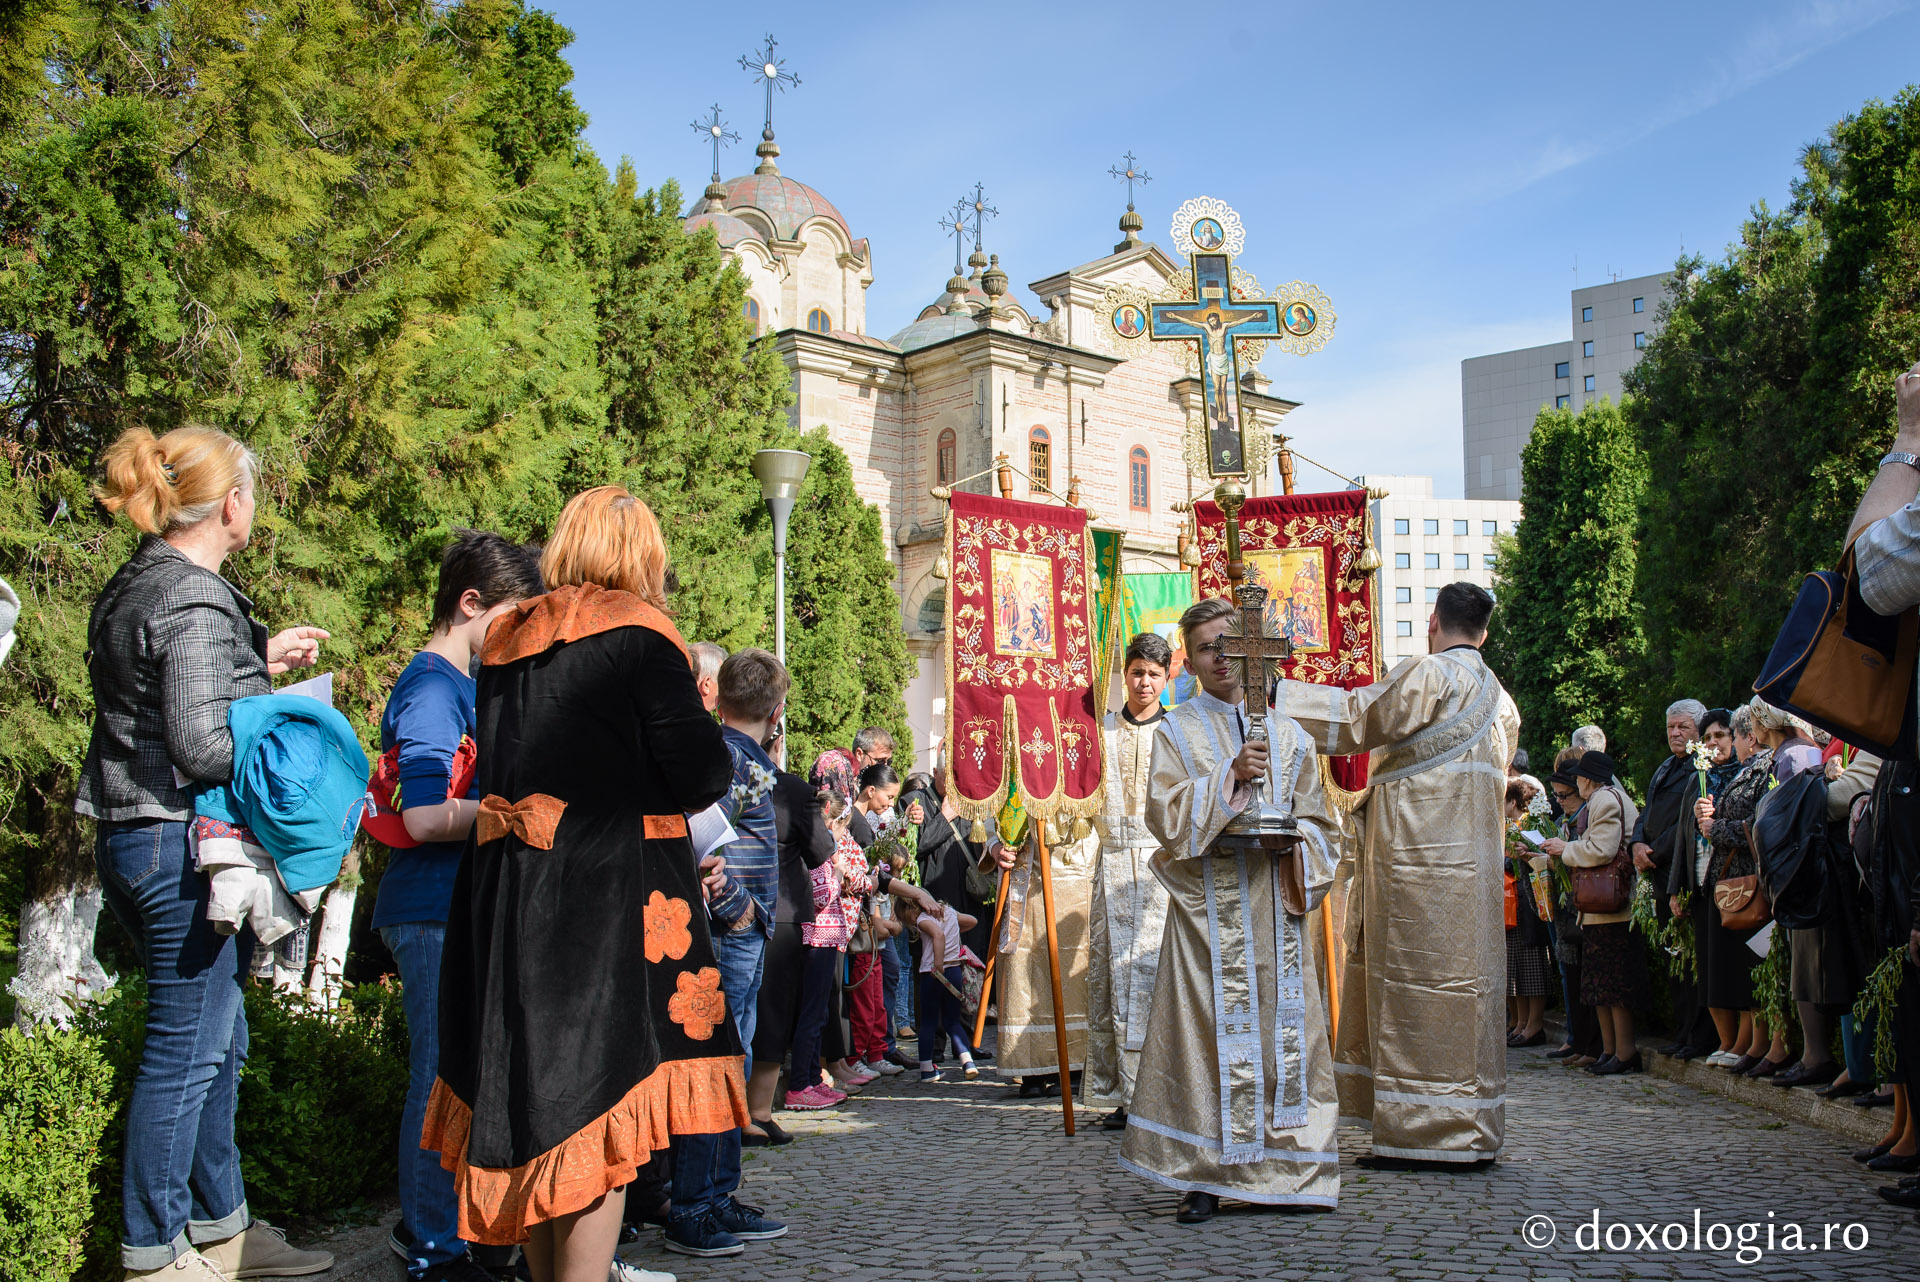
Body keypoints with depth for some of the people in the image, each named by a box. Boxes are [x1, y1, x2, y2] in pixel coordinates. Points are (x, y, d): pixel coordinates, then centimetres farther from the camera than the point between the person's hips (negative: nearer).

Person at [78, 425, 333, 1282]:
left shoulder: (130, 586, 13)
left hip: (131, 839, 10)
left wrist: (259, 661, 18)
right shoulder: (195, 600, -18)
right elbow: (200, 745, -23)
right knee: (185, 1050, 1)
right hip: (183, 844, -10)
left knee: (216, 1042, 18)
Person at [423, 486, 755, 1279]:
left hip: (504, 888, 7)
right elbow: (702, 775, -11)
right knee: (605, 1103, -1)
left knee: (535, 1098, 14)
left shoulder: (506, 640, 12)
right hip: (610, 891, -7)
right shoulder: (637, 631, -8)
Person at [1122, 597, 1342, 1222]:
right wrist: (1230, 776, -16)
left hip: (1276, 903, 3)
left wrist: (1293, 840, -7)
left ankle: (1286, 1168, 10)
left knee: (1283, 1025, 1)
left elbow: (1318, 820, 15)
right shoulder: (1177, 731, 8)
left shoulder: (1287, 733, 14)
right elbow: (1164, 815, -5)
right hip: (1209, 904, -2)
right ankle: (1206, 1177, -1)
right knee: (1210, 1028, -6)